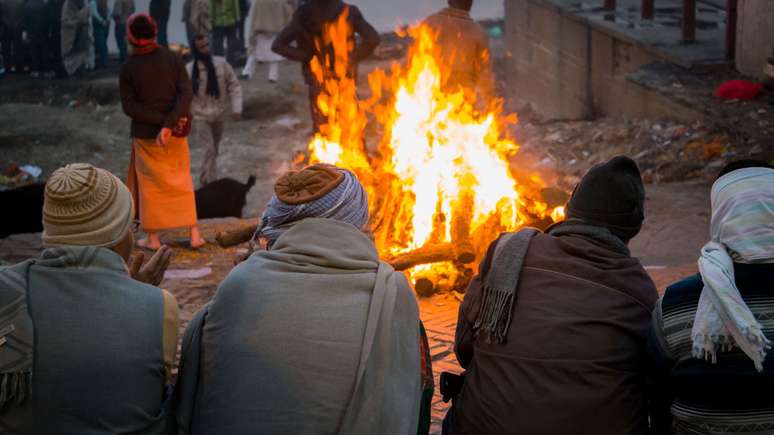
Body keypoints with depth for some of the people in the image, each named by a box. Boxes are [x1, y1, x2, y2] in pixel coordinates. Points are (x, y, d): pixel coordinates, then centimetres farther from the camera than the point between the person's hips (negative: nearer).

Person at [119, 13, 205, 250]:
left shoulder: (128, 68, -9)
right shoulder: (173, 59, -5)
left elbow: (130, 107, -13)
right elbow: (186, 93, -15)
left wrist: (161, 121, -14)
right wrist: (169, 124, -21)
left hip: (146, 134, -2)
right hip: (177, 133, 2)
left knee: (150, 185, 10)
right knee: (182, 181, 13)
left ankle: (152, 238, 14)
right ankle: (194, 235, 12)